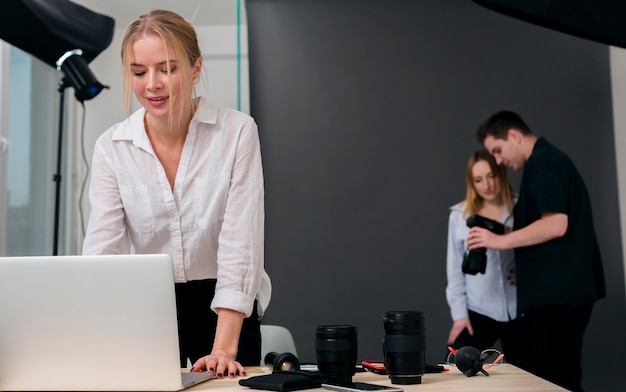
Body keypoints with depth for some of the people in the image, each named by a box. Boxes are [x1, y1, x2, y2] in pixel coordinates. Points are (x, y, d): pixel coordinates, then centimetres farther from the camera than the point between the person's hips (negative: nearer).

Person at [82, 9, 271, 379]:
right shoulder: (112, 147, -6)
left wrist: (223, 349, -26)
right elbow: (102, 249, -13)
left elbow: (239, 242, -18)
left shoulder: (237, 131, -13)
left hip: (226, 309, -1)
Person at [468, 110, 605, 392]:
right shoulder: (551, 160, 21)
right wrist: (526, 266, 22)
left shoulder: (543, 161, -10)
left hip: (555, 292, -10)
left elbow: (556, 224, -21)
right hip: (562, 289, 10)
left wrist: (500, 241, -15)